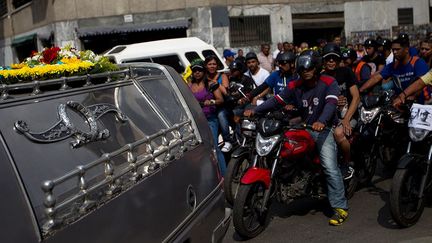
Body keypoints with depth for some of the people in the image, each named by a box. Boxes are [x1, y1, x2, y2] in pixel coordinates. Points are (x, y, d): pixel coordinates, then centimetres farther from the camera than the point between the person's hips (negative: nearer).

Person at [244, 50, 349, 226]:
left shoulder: (328, 83, -8)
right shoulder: (295, 86, 6)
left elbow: (331, 103, -25)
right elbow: (276, 100, 0)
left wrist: (322, 121, -46)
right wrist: (255, 110, -14)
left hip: (324, 129, -6)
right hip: (304, 129, 6)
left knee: (330, 167, -18)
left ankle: (340, 207, -14)